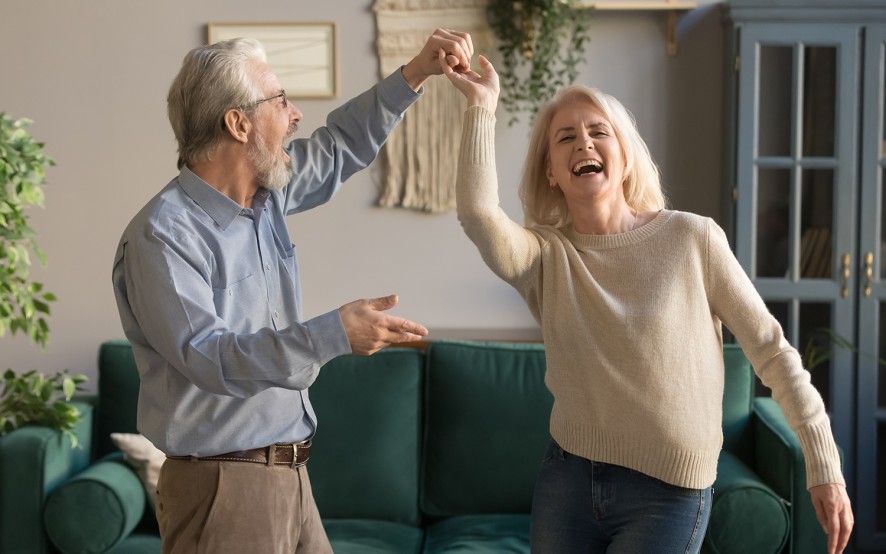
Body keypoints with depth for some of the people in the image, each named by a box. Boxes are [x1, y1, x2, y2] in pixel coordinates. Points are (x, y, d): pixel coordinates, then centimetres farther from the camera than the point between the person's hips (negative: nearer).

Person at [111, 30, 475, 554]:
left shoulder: (267, 193, 6)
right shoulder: (162, 234, -18)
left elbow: (340, 146, 22)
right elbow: (208, 358, -27)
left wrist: (416, 73, 13)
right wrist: (333, 334, -34)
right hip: (222, 487, -8)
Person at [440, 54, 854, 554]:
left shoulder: (691, 239, -8)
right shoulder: (546, 256, -1)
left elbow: (771, 349, -4)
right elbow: (478, 213, -22)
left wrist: (825, 467, -5)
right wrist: (482, 106, -17)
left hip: (668, 494, -3)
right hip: (567, 480, 3)